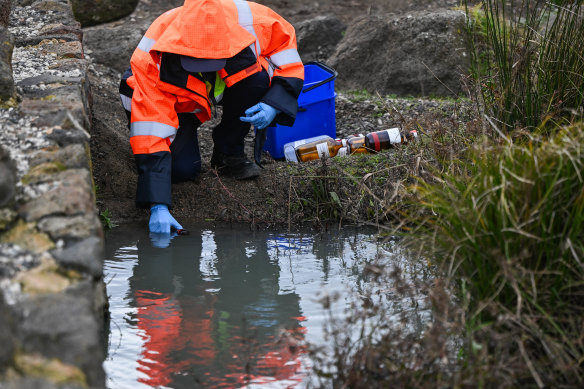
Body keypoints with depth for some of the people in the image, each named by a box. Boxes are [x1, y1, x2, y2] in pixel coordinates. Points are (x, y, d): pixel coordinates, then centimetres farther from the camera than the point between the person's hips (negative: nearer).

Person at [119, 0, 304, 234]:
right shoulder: (153, 60, -39)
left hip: (229, 87, 2)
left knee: (257, 76, -31)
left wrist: (274, 105, -31)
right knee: (181, 169, -26)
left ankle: (228, 152, -8)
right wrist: (158, 206, -47)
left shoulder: (253, 21, -35)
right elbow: (150, 136, -40)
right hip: (177, 102, -2)